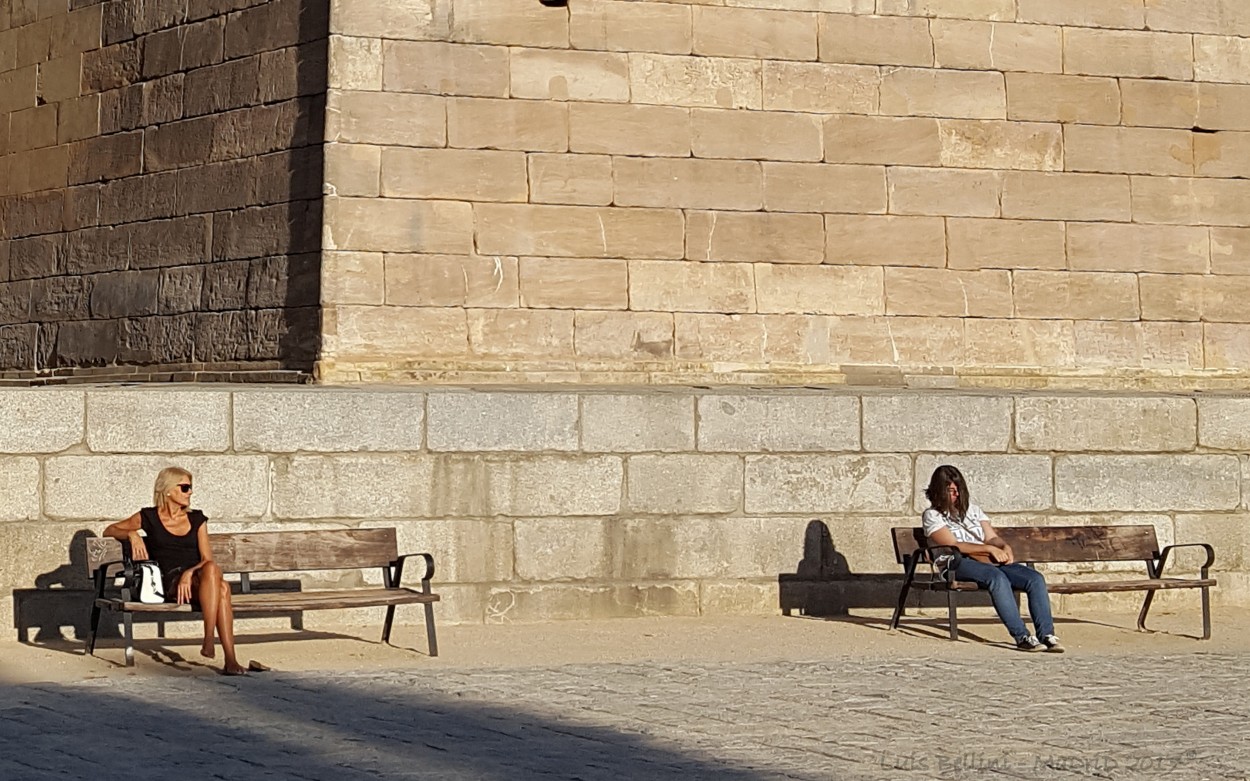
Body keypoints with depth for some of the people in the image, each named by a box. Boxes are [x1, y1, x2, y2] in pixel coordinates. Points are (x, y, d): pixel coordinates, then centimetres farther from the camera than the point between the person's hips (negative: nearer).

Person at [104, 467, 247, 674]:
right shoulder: (149, 517, 13)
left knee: (221, 587, -37)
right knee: (213, 571, -37)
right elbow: (109, 531, 19)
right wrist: (131, 534, -4)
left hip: (196, 578, 3)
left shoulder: (196, 519, 19)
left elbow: (207, 559, 9)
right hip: (169, 583, -3)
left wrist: (189, 573, -13)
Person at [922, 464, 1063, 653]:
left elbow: (992, 538, 19)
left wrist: (1004, 547, -5)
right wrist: (989, 549, -14)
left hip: (990, 561, 6)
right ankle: (1022, 637, -41)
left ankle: (1046, 635, -27)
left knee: (1036, 579, -18)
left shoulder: (972, 510, 26)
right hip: (957, 564, -6)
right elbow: (952, 545, -7)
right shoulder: (932, 516, 6)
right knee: (997, 577, -38)